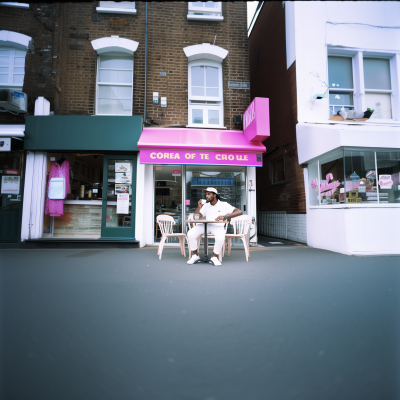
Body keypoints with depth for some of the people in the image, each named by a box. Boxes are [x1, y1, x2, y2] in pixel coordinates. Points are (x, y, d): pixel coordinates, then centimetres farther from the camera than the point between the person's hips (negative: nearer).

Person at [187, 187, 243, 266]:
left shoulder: (224, 205, 4)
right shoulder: (206, 206, 18)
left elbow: (239, 212, -7)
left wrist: (224, 216, -21)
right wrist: (199, 207, -4)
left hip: (218, 226, -3)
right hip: (205, 225, 4)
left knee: (220, 238, -36)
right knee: (190, 234, -21)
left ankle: (214, 257, -10)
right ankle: (195, 255, -3)